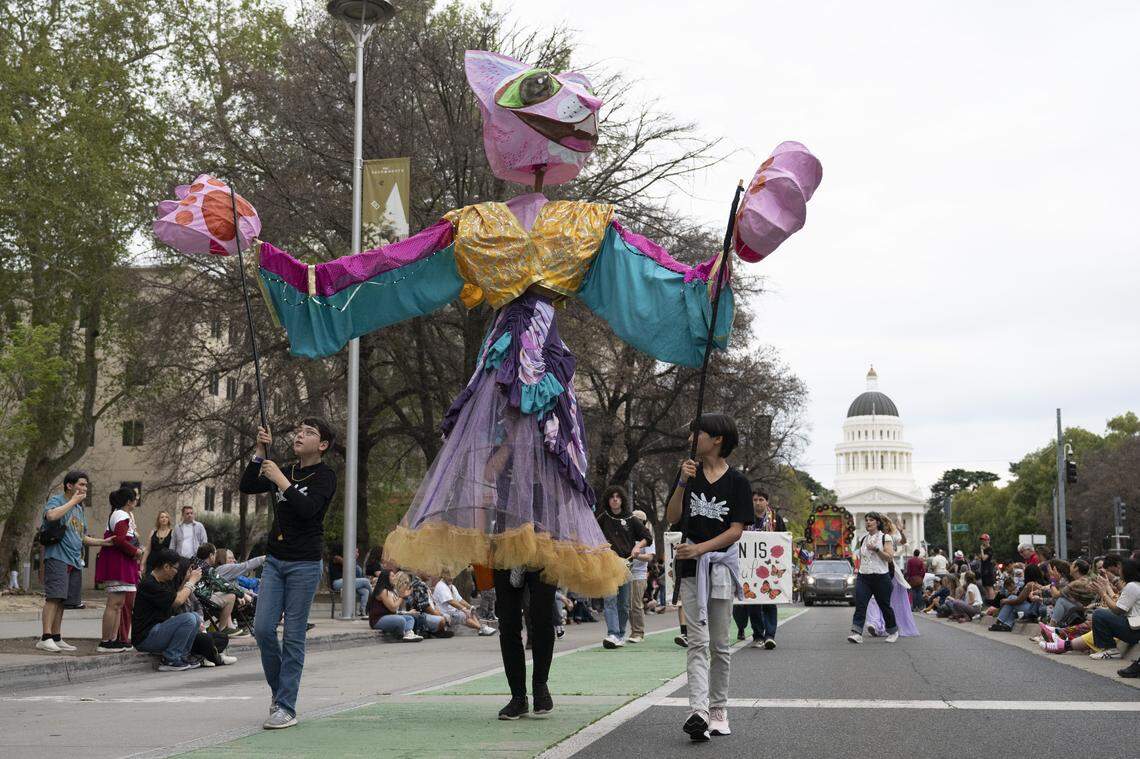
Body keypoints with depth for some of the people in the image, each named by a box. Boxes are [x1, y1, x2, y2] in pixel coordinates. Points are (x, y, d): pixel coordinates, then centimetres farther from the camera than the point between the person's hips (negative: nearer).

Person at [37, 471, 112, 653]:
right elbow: (51, 515, -25)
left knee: (62, 600, 7)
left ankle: (56, 638, 9)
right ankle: (45, 638, -21)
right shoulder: (56, 500, -1)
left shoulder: (79, 508, 25)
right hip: (57, 557, -8)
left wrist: (103, 542, 15)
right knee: (54, 597, -17)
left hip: (74, 560, 8)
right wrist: (73, 501, -15)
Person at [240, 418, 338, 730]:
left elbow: (307, 508, -20)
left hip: (304, 564, -6)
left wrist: (280, 480, -19)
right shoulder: (284, 472, 15)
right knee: (263, 629, -1)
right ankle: (278, 690, 20)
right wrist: (260, 452, 0)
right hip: (275, 561, 6)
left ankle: (286, 707, 0)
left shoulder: (325, 476, -4)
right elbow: (246, 486, 8)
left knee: (293, 636, -4)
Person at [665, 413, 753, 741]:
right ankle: (698, 711, -21)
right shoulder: (690, 472, 8)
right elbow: (672, 517, 1)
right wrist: (683, 483, -12)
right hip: (690, 567, 1)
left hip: (721, 564, -1)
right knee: (697, 642, -9)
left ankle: (718, 710, 17)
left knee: (719, 645, 7)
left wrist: (700, 548, -19)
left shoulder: (737, 482, 0)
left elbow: (736, 530, -7)